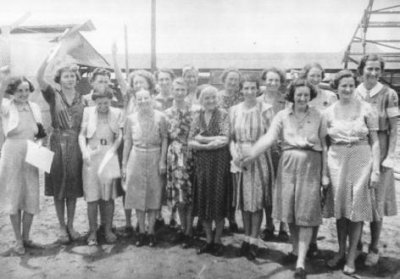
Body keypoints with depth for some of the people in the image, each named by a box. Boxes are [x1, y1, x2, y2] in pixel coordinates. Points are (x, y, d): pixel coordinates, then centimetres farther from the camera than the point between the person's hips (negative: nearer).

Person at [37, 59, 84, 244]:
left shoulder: (81, 99, 7)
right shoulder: (53, 95, 1)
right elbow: (40, 80, -16)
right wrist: (47, 59, -26)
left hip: (75, 145, 2)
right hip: (58, 143, -2)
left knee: (73, 187, 8)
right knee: (58, 187, 5)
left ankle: (70, 225, 22)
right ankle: (62, 226, 18)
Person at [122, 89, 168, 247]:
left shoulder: (160, 117, -2)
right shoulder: (131, 118, 3)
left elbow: (164, 139, -2)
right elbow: (127, 142, 6)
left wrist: (163, 161, -9)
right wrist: (124, 164, 5)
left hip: (154, 158, -1)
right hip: (136, 158, 1)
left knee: (154, 194, 4)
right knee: (138, 195, 5)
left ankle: (151, 231, 16)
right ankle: (141, 231, 17)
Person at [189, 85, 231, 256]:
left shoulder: (223, 115, -1)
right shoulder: (197, 118, 8)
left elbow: (225, 139, -12)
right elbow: (190, 143, -1)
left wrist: (202, 139, -9)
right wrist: (212, 143, -13)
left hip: (219, 163, -3)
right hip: (202, 163, 3)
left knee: (219, 200, 2)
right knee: (203, 201, 5)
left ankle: (217, 241, 16)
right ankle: (208, 240, 20)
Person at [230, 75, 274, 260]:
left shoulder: (265, 109, -3)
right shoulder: (234, 110, 7)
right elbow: (231, 136, 9)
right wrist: (235, 153, -8)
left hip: (259, 158, -3)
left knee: (257, 200, 0)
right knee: (244, 200, 8)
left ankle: (253, 242, 10)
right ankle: (247, 238, 23)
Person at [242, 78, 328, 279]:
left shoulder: (317, 116, 2)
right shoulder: (282, 116, 3)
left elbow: (324, 145, 3)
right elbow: (269, 137, -11)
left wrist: (324, 173, -1)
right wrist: (252, 153, -27)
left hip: (310, 166, -1)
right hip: (288, 165, 2)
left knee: (306, 213, -3)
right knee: (290, 210, 9)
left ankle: (301, 262, -1)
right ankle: (295, 250, 30)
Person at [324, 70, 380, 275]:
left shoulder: (365, 109, -3)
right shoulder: (329, 112, 3)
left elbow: (375, 141, -2)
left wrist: (376, 170, -8)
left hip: (361, 160, -2)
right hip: (337, 160, 2)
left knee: (357, 207, 3)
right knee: (340, 206, 9)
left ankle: (351, 256, 16)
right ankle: (341, 251, 26)